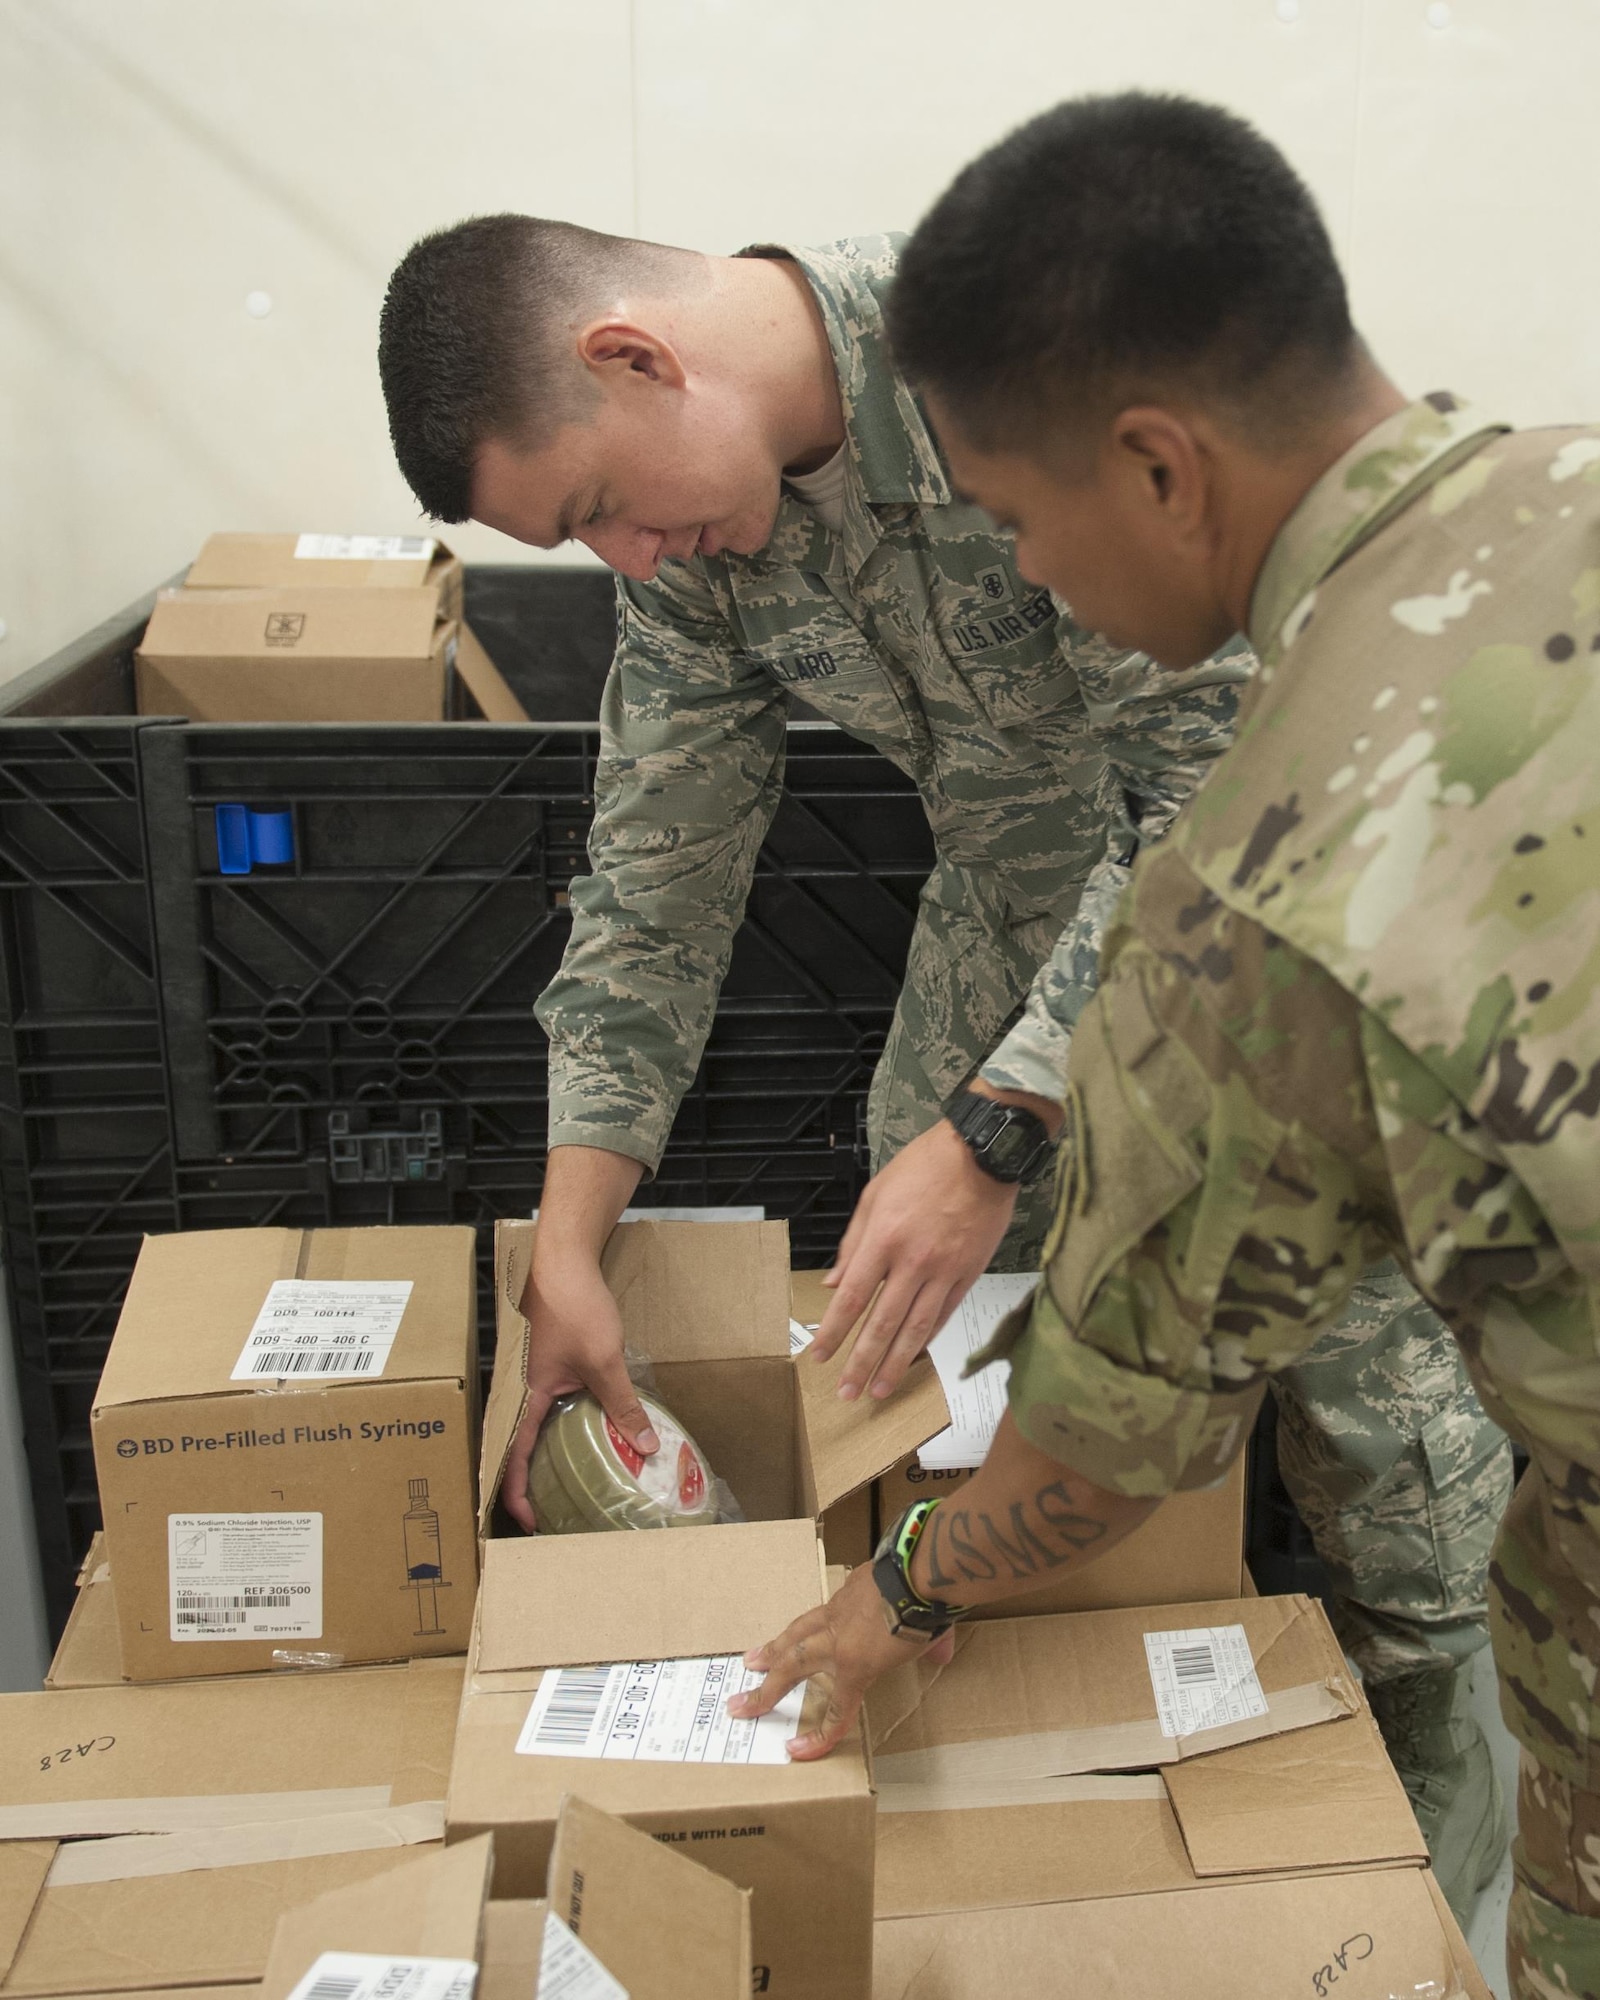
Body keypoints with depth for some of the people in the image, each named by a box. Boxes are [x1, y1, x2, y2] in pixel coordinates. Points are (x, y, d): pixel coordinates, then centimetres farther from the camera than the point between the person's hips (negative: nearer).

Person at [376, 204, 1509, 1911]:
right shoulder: (693, 542, -8)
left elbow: (1222, 776, -31)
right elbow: (657, 878, -3)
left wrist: (997, 1130, -34)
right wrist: (565, 1253, -8)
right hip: (1022, 899, 6)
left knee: (1362, 1364, 0)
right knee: (918, 1331, 9)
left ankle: (1422, 1743, 28)